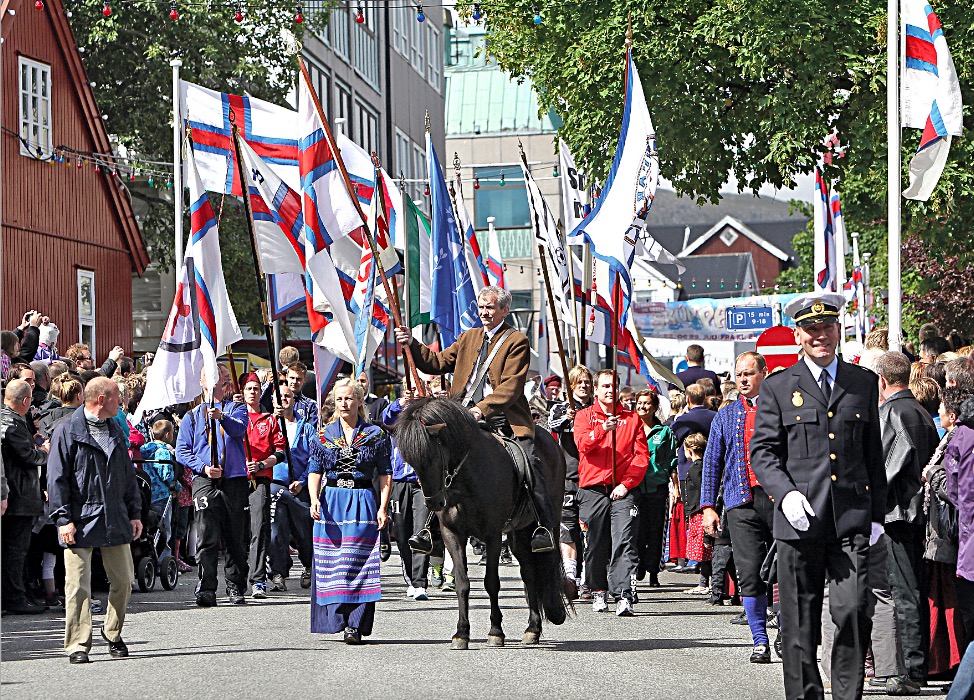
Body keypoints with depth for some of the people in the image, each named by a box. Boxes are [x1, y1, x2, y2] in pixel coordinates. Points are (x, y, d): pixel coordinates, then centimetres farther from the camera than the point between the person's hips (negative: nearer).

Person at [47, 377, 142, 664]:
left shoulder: (115, 431, 16)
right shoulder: (67, 431, -5)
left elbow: (128, 475, 21)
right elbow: (57, 479, -7)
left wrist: (135, 513, 14)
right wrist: (64, 519, -13)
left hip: (115, 519, 6)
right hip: (81, 520, -6)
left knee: (123, 580, 6)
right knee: (78, 585, -6)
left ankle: (113, 633, 25)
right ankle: (78, 645, 0)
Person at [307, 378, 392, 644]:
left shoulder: (376, 435, 4)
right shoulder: (324, 435, 9)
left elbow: (385, 474, 3)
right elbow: (315, 472, 7)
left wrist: (382, 507, -6)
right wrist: (314, 499, -10)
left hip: (363, 503, -2)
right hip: (330, 503, 2)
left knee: (358, 561, -9)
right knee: (330, 563, 0)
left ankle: (355, 624, -10)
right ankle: (338, 619, 8)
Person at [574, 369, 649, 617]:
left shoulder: (631, 418, 12)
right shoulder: (584, 416, 11)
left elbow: (642, 455, 6)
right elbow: (583, 444, -8)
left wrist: (627, 483, -6)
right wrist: (602, 430, -26)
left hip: (622, 490, -1)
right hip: (593, 488, 1)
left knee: (624, 542, -14)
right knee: (596, 544, 7)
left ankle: (624, 596, -21)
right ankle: (598, 592, 22)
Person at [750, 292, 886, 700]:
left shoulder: (864, 383, 13)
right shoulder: (777, 387, 6)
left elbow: (874, 452, 17)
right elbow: (762, 452, 3)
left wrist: (877, 514, 12)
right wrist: (785, 492, -14)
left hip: (851, 519, 1)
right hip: (800, 520, -1)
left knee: (853, 612, -10)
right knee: (799, 624, 3)